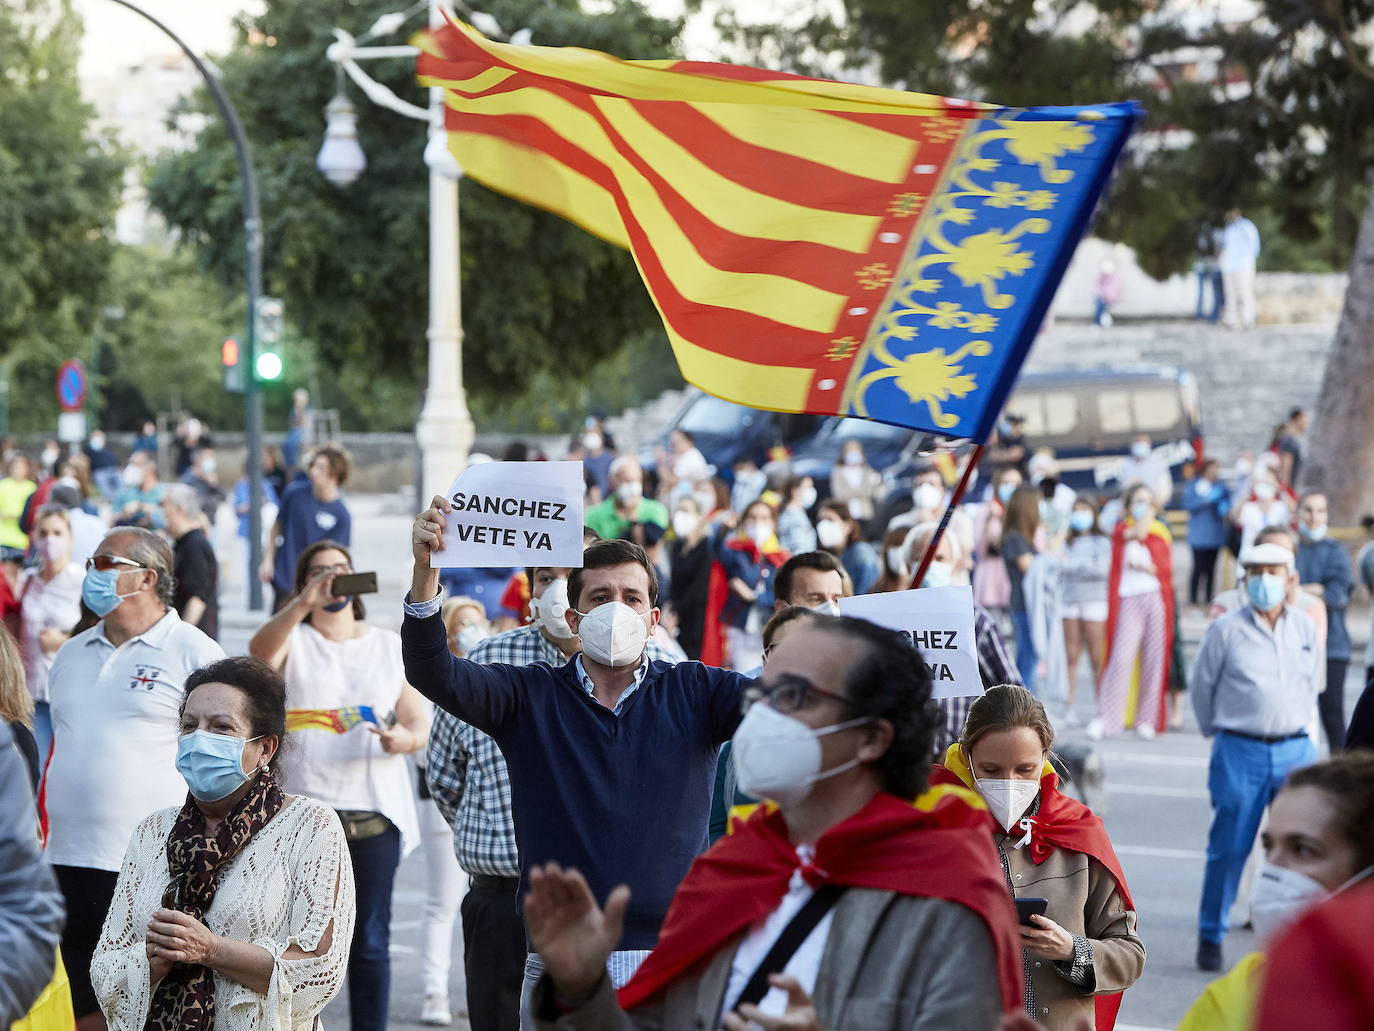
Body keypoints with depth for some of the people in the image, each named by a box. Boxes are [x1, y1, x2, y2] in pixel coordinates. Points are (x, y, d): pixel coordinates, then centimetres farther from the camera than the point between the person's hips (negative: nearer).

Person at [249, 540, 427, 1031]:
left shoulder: (390, 646, 17)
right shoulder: (293, 640, 8)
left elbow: (419, 722, 13)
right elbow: (260, 650, -16)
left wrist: (405, 739, -11)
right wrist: (304, 603, -33)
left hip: (373, 811, 2)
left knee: (370, 942, 0)